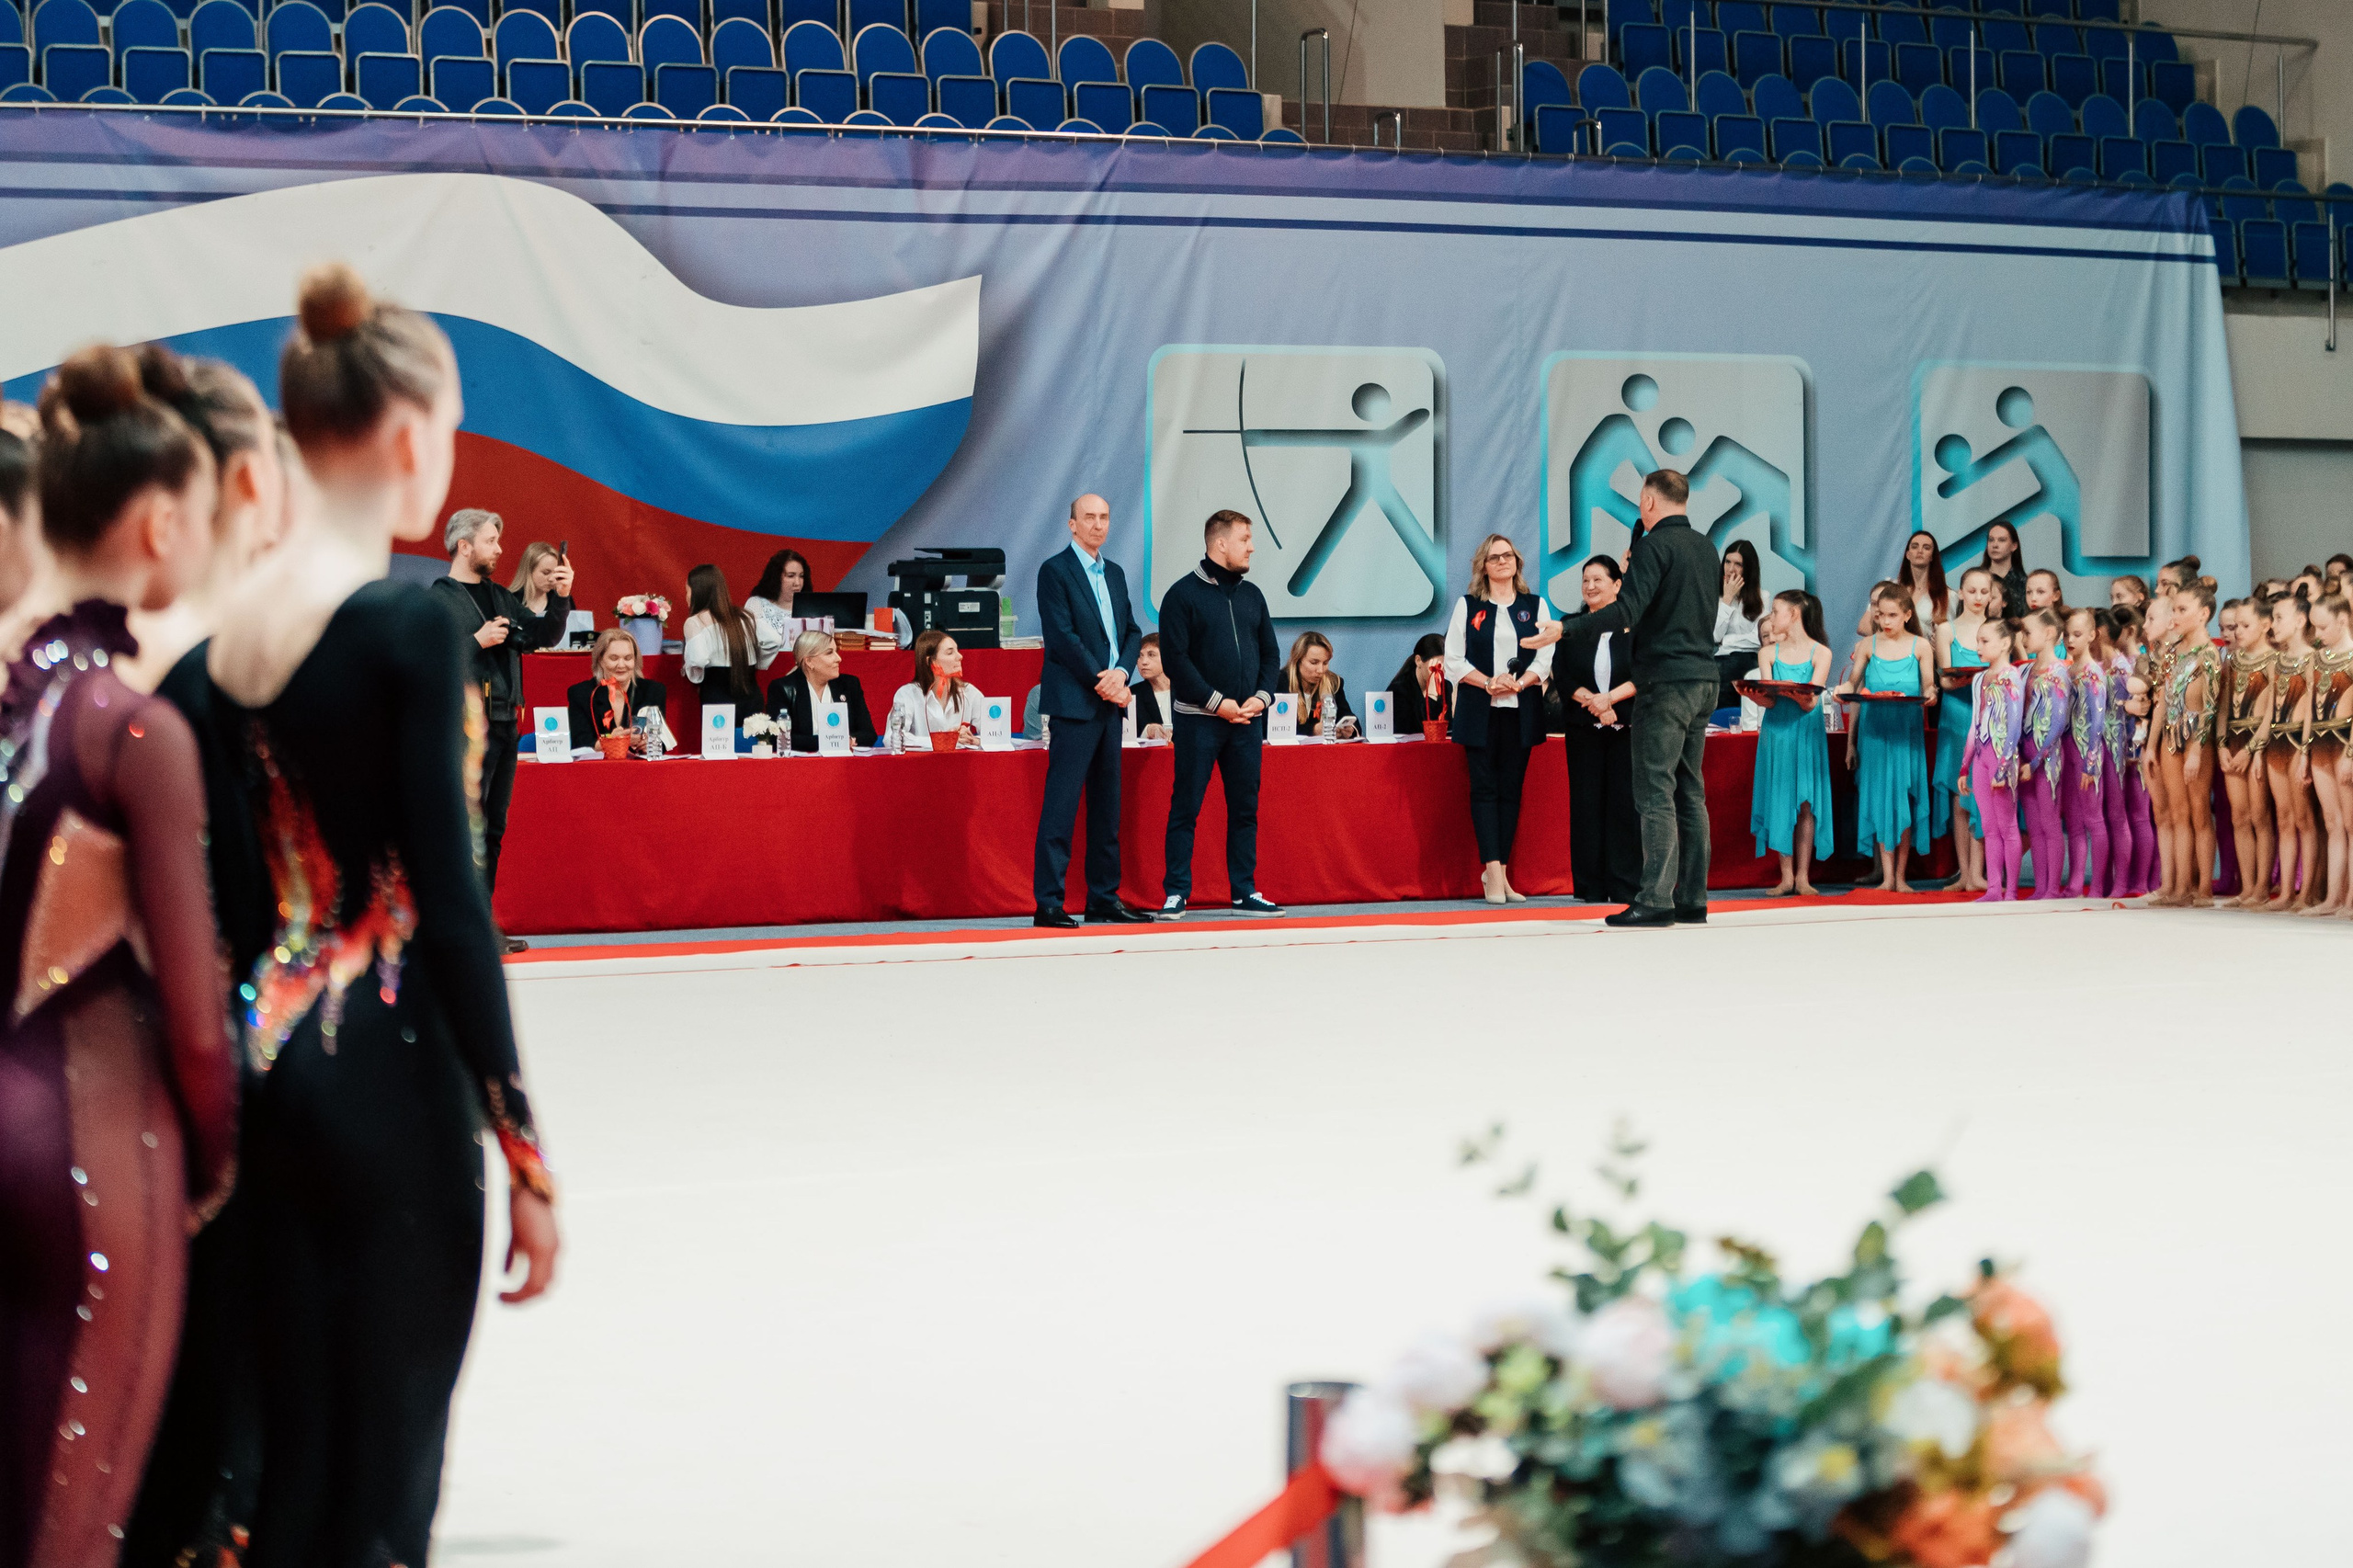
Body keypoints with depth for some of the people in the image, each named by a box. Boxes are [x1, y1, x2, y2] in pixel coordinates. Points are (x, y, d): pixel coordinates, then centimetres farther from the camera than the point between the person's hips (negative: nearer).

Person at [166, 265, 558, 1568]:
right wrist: (522, 1145, -9)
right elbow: (449, 897, -14)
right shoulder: (409, 625, -13)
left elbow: (220, 889, 9)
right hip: (393, 1066, -6)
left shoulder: (218, 629, 5)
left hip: (264, 1056, 6)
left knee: (289, 1447, 15)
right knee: (386, 1459, 2)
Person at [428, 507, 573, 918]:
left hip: (504, 724, 8)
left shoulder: (500, 598, 18)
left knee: (492, 830, 11)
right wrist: (477, 641, -17)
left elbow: (545, 636, 16)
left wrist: (561, 598, 1)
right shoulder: (438, 599, -6)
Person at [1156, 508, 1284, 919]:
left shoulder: (1251, 594, 13)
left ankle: (1245, 892, 12)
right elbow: (1175, 658, -11)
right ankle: (1176, 893, 1)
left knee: (1245, 807, 7)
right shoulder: (1183, 594, -5)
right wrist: (1217, 702, -15)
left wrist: (1261, 697, -2)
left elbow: (1271, 654, 16)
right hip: (1198, 719, -5)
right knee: (1186, 807, -3)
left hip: (1247, 719, 5)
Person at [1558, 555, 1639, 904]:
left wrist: (1609, 698, -16)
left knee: (1625, 801, -4)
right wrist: (1592, 703, -14)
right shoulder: (1571, 627, 9)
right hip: (1583, 727, 2)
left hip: (1627, 726, -2)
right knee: (1586, 802, 1)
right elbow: (1561, 675, 1)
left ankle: (1626, 885, -1)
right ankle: (1591, 886, 5)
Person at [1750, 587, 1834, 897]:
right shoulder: (1769, 653, 6)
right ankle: (1786, 876, 3)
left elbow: (1810, 703, -9)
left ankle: (1803, 876, 0)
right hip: (1776, 733, 2)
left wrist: (1790, 689, -29)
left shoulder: (1820, 653, -1)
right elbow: (1769, 701, -2)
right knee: (1780, 802, 0)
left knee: (1805, 803, -3)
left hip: (1806, 735, -2)